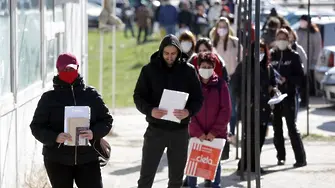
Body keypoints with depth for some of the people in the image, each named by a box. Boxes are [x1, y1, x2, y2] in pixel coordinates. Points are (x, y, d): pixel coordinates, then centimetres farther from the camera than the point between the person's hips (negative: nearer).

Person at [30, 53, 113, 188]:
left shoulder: (91, 95, 4)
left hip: (87, 158, 1)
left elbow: (106, 119, 7)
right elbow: (37, 126, -1)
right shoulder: (49, 98, 0)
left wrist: (94, 133, -15)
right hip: (57, 160, -1)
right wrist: (55, 137, -21)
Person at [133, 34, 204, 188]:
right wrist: (150, 110, -22)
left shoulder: (188, 70, 0)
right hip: (155, 129, -1)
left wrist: (188, 111, -20)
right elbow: (138, 96, -1)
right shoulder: (149, 69, -2)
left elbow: (198, 98, 2)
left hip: (180, 131, 1)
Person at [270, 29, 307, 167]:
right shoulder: (272, 56, 8)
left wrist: (286, 80, -16)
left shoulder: (294, 56, 0)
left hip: (288, 95, -4)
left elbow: (300, 77, -3)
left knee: (292, 127, -9)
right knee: (277, 127, 8)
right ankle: (281, 157, 17)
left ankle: (301, 158, -8)